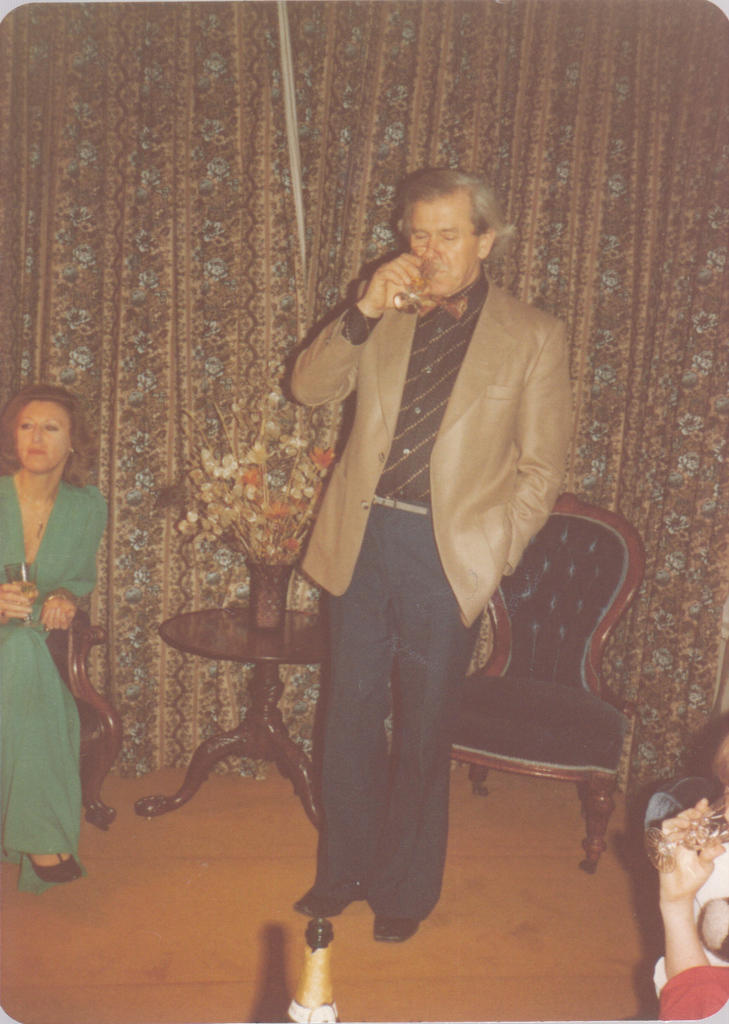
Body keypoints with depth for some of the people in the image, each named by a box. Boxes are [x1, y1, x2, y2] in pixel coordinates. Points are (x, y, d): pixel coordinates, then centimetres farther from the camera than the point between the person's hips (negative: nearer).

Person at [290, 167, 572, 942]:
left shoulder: (532, 337, 1)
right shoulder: (383, 320, 10)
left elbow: (540, 467, 0)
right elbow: (309, 387, 2)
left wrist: (491, 558, -8)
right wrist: (364, 312, -11)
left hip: (447, 554, -3)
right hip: (361, 538, 3)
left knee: (423, 731, 9)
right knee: (351, 714, 13)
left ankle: (406, 889, 28)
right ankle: (343, 870, 33)